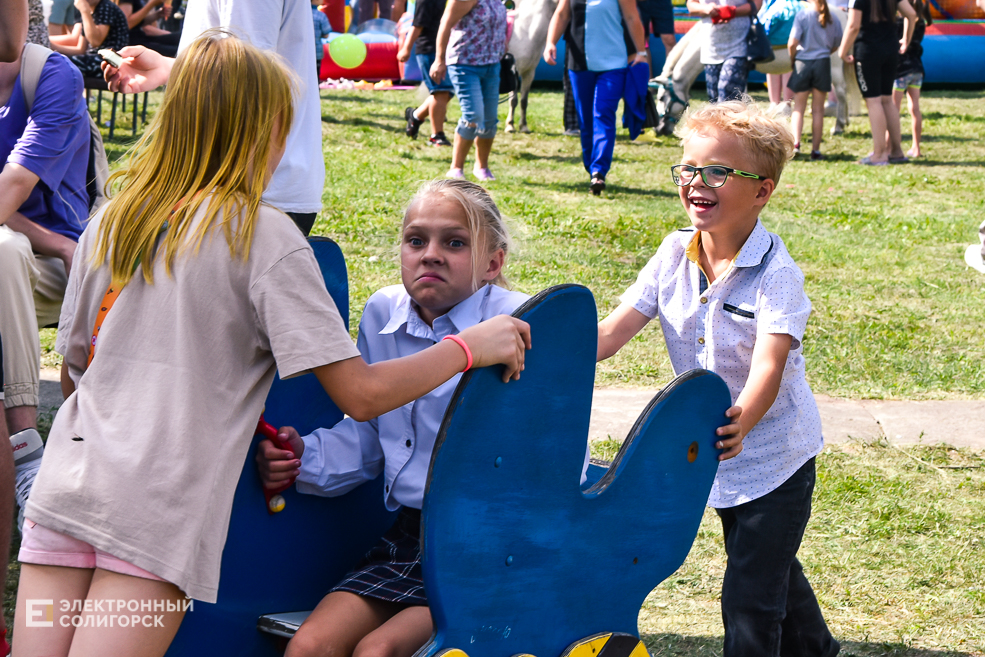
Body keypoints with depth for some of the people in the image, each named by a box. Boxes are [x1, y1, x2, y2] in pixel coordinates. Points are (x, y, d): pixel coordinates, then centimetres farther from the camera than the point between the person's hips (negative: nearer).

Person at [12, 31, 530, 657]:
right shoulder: (265, 236, -4)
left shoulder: (111, 221, 12)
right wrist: (471, 346, 6)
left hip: (65, 484, 5)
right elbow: (361, 394, -7)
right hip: (156, 511, -5)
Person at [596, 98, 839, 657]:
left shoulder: (776, 274, -23)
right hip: (718, 453, 6)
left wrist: (740, 422, -55)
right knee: (765, 565, 25)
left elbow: (768, 367, -35)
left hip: (774, 456, -6)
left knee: (748, 597, -7)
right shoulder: (674, 255, -6)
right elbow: (615, 330, -9)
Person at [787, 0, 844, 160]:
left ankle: (796, 142, -11)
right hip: (822, 63, 2)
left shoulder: (803, 14, -8)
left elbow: (792, 43, -13)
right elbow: (836, 45, 12)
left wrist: (792, 58, 4)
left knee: (799, 107, 7)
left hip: (803, 62, -2)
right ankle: (815, 149, 7)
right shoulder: (833, 19, 2)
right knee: (818, 109, 8)